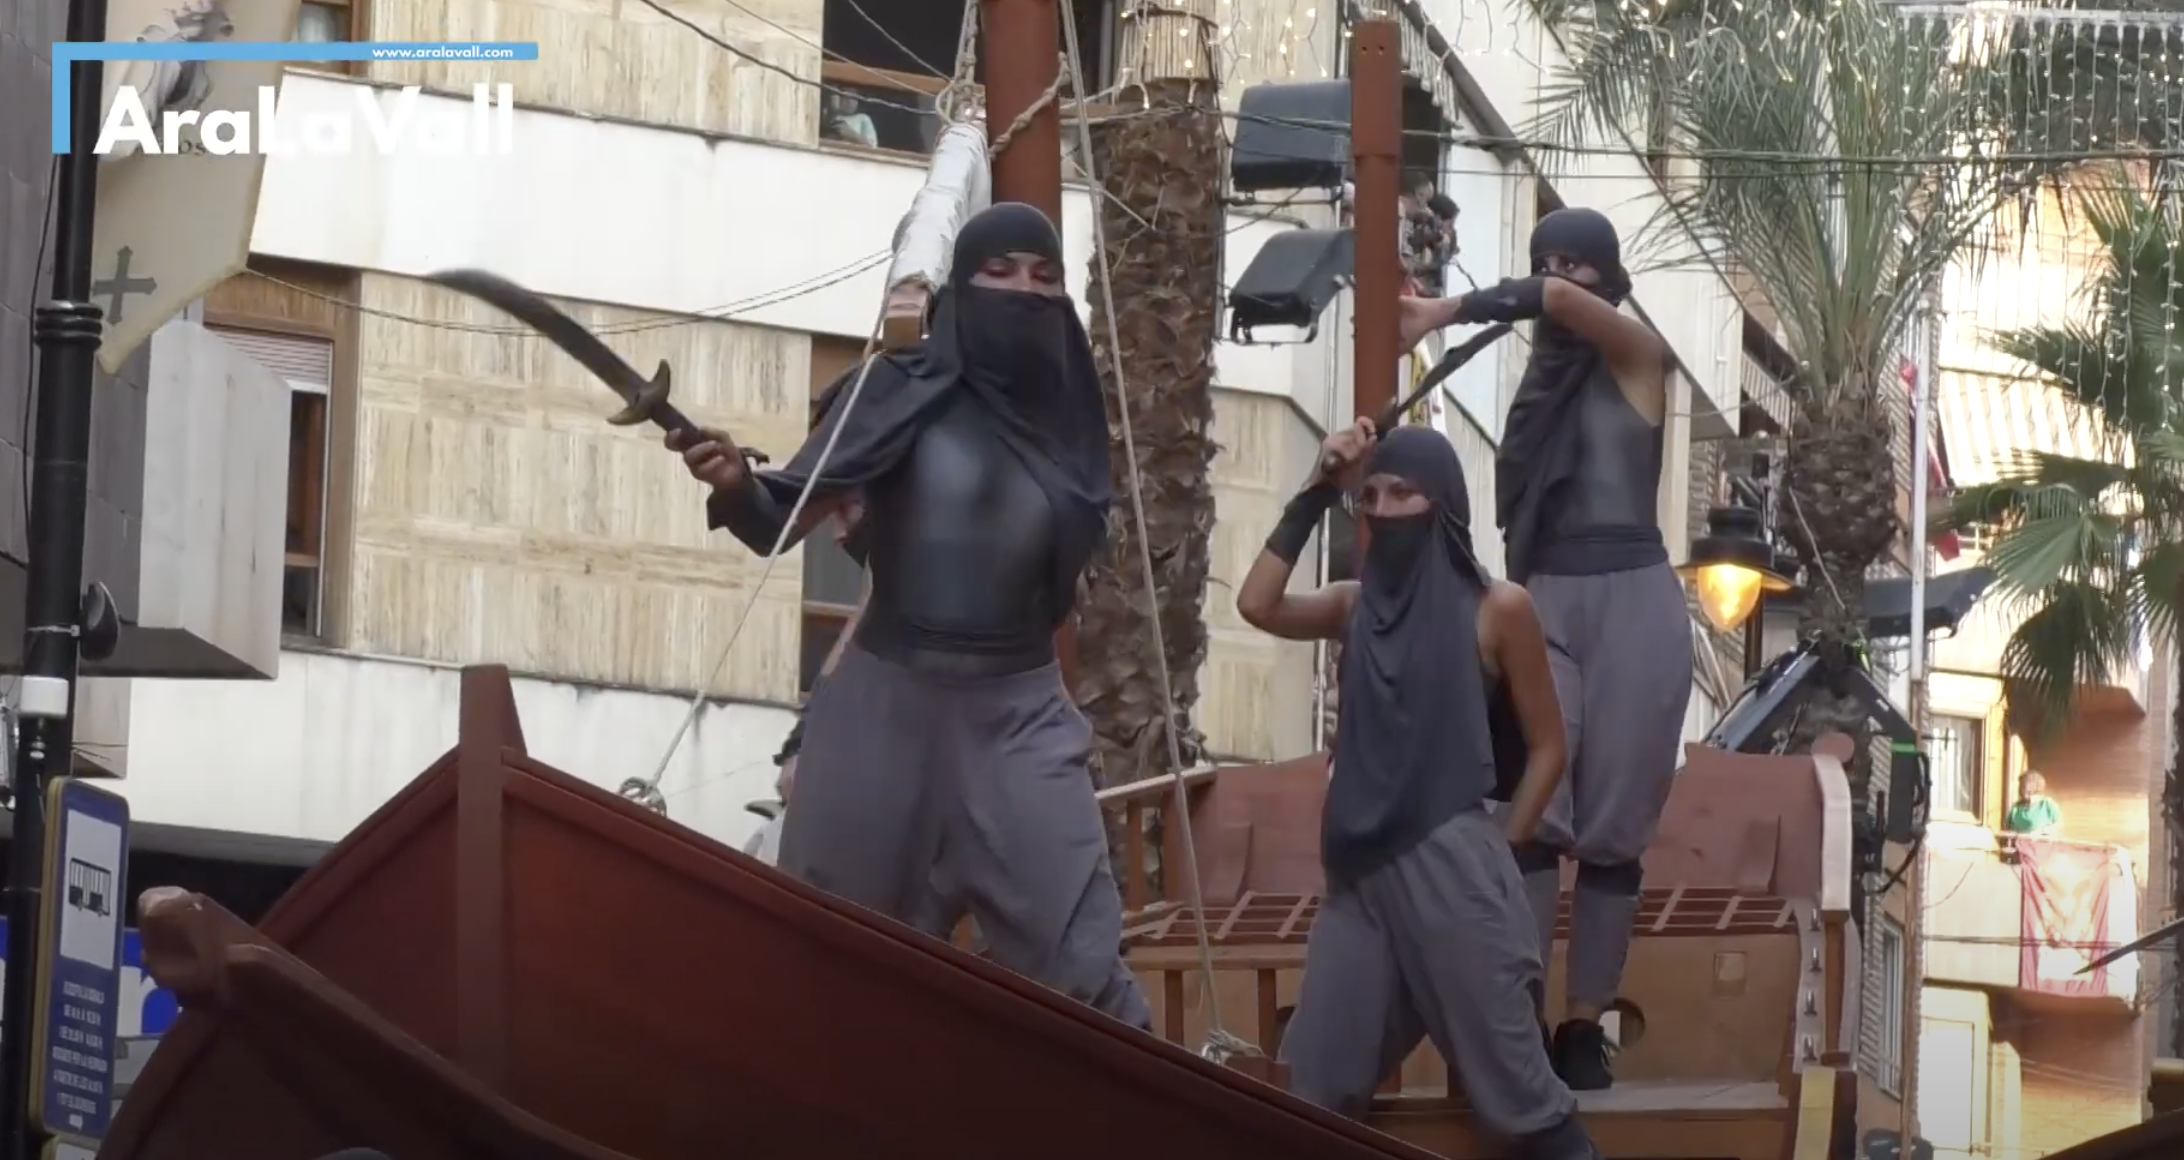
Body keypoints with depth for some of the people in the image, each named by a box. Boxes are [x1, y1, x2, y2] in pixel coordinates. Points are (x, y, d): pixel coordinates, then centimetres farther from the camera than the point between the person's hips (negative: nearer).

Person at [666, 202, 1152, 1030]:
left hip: (1016, 714, 2)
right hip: (888, 702, -1)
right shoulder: (905, 390, -4)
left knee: (1077, 955, -7)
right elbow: (781, 521, -11)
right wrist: (736, 483, -30)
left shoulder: (1061, 417, 5)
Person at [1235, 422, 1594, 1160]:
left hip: (1452, 868, -5)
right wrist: (1314, 495, -1)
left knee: (1512, 1085, -4)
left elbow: (1546, 746, 4)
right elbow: (1258, 606, -4)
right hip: (1362, 874, 5)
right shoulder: (1356, 605, 12)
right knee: (1317, 1090, 5)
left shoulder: (1497, 608, 0)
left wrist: (1498, 849, -2)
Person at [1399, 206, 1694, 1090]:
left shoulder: (1639, 356, 1)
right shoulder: (1543, 373, 16)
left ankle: (1584, 1027, 3)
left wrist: (1447, 312, -15)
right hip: (1543, 604, 4)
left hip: (1631, 602, -3)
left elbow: (1557, 302, -19)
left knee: (1612, 829, -1)